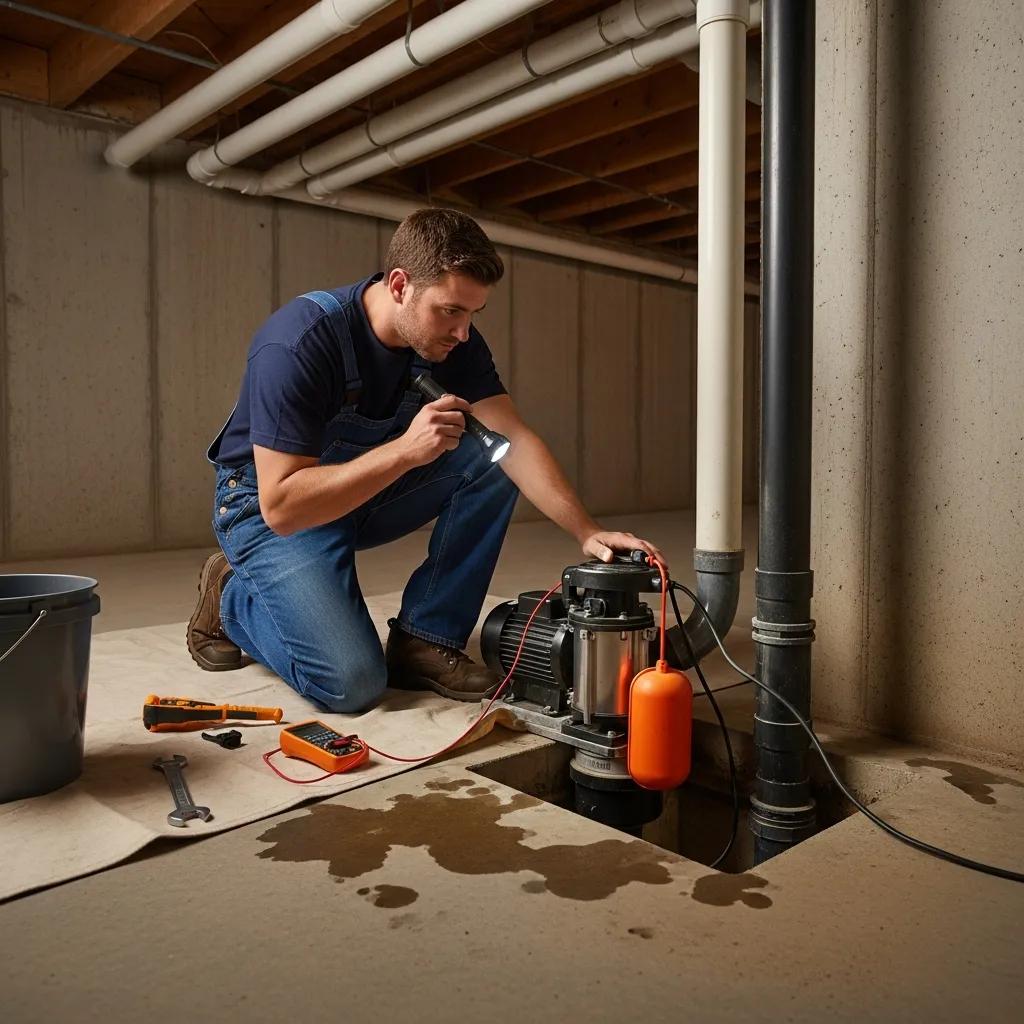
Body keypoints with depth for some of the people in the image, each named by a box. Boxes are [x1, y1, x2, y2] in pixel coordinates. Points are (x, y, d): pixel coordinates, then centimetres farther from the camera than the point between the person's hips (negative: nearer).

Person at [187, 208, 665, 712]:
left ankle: (426, 641, -9)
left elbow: (515, 440, -17)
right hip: (267, 505, -6)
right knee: (352, 682, -21)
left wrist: (587, 532, -30)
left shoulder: (453, 342, -13)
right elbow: (281, 506, -33)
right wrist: (406, 449, -41)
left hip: (368, 491, 6)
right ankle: (232, 596, 7)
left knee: (492, 464, -16)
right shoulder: (298, 343, -31)